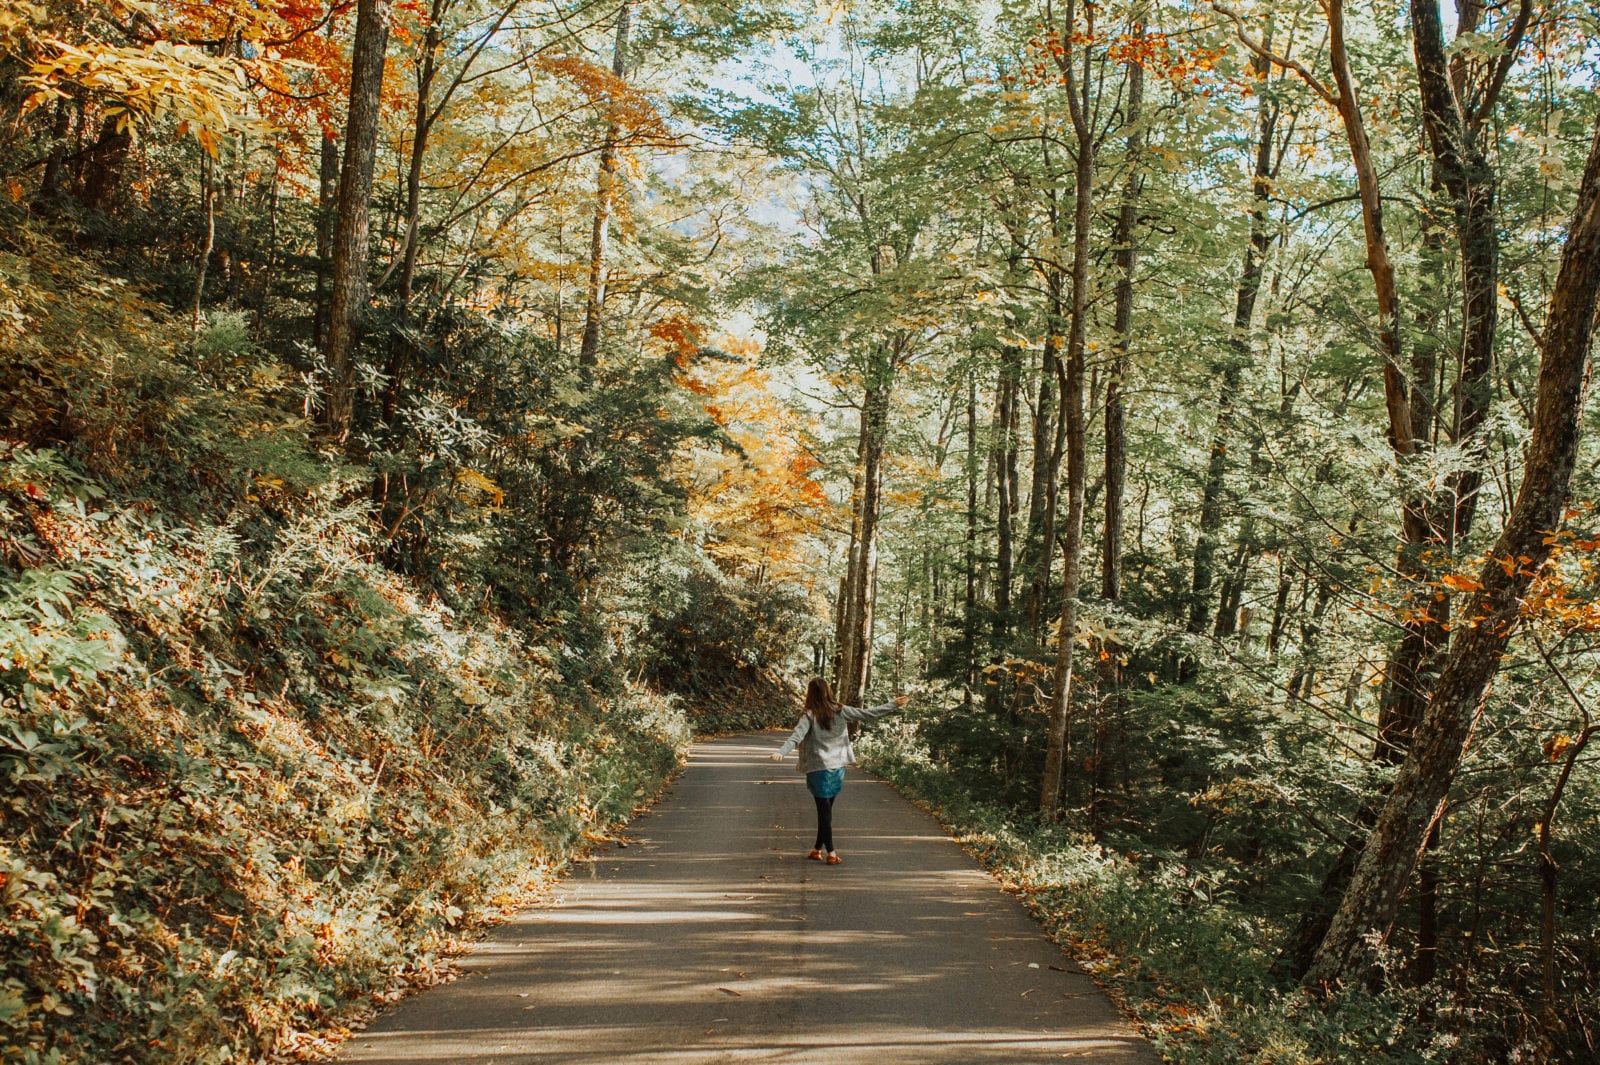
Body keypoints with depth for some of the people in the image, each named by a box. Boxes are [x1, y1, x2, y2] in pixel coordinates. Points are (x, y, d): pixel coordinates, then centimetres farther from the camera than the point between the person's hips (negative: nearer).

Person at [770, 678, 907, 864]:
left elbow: (797, 736, -25)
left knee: (824, 810, 2)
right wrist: (893, 704, 12)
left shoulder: (810, 715, -10)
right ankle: (818, 848, 21)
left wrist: (781, 752, -36)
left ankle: (831, 853, -1)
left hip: (819, 769, -4)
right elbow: (868, 713, 4)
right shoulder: (840, 711, 0)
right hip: (838, 767, 4)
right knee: (825, 810, 14)